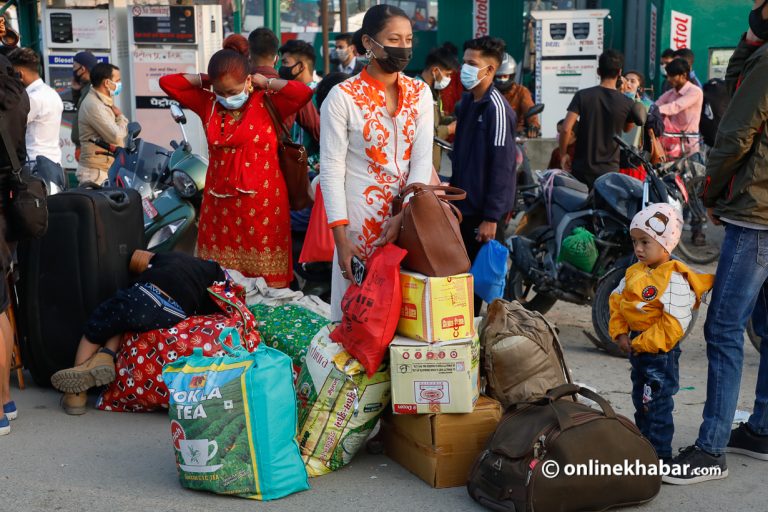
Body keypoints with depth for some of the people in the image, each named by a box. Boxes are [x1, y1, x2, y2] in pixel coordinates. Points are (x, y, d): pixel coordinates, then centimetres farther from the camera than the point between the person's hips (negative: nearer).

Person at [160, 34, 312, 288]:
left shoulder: (267, 104, -5)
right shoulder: (208, 104, 6)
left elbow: (304, 93, -22)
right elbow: (167, 82, 8)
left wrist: (265, 82, -9)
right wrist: (206, 80, 4)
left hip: (262, 205, -4)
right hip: (220, 205, 4)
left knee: (266, 283, 1)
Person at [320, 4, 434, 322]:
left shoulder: (420, 93, 5)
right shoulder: (342, 97, -7)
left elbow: (423, 159, -1)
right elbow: (331, 170, -9)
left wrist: (404, 215, -15)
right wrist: (341, 237, -14)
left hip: (410, 215, 4)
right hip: (362, 218, -3)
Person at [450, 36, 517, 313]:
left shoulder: (496, 108, -16)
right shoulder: (467, 100, 11)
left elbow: (501, 166, -19)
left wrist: (491, 217, -20)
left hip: (483, 208, -8)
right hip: (463, 203, 9)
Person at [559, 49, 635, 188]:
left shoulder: (582, 96, -7)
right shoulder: (627, 103, -5)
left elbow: (566, 129, -14)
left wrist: (563, 154, 0)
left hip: (581, 168, 0)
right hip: (609, 170, 0)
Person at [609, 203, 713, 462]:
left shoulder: (675, 280, -21)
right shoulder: (634, 273, 4)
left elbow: (674, 325, -24)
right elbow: (617, 301, 12)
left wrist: (643, 343, -21)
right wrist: (620, 333, 0)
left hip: (661, 352, -9)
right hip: (636, 347, 9)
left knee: (658, 404, -2)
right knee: (641, 401, 21)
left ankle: (660, 454, 8)